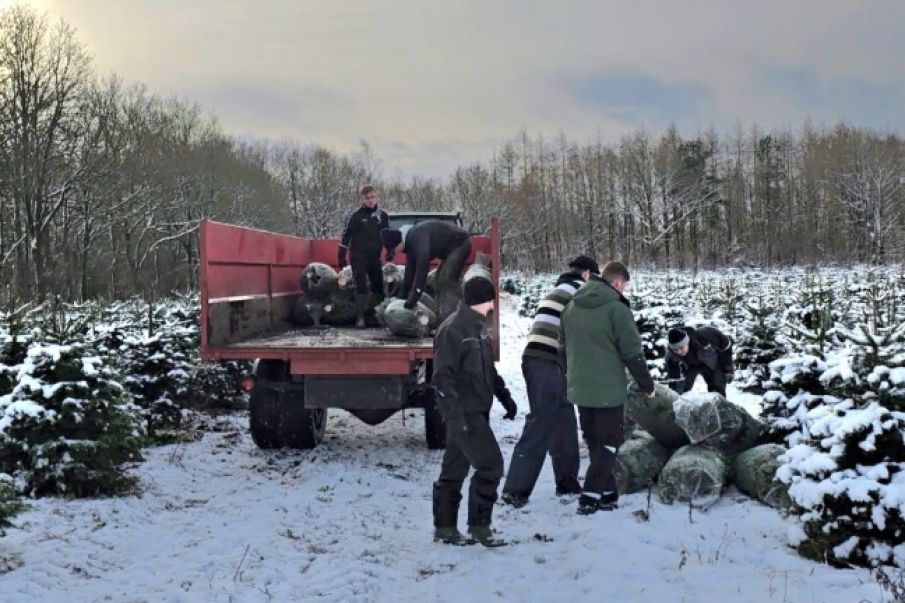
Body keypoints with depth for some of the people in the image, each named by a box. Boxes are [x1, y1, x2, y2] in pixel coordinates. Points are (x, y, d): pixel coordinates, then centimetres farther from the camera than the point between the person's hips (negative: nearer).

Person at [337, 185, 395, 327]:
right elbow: (346, 235, -4)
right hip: (358, 257, -4)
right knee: (361, 287, -10)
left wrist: (390, 250, 3)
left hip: (374, 258, 4)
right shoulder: (356, 216, -6)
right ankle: (360, 317, -9)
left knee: (379, 286, 9)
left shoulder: (382, 216, 6)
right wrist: (341, 255, -6)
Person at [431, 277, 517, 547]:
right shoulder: (452, 330, -16)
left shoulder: (476, 327, 14)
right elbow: (443, 377, -20)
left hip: (476, 412, 9)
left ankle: (445, 528, 21)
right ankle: (479, 525, 3)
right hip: (464, 414, -9)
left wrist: (504, 396, 18)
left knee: (454, 470, 13)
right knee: (491, 464, -7)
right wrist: (457, 415, -25)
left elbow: (487, 369, 23)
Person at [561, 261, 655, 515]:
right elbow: (633, 353, -13)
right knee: (608, 443, 5)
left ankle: (606, 493, 21)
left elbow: (565, 344, 16)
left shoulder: (572, 306, 7)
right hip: (608, 389, -7)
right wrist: (647, 384, -1)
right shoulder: (617, 309, -16)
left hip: (580, 388, 7)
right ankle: (590, 497, -2)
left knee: (594, 442, 17)